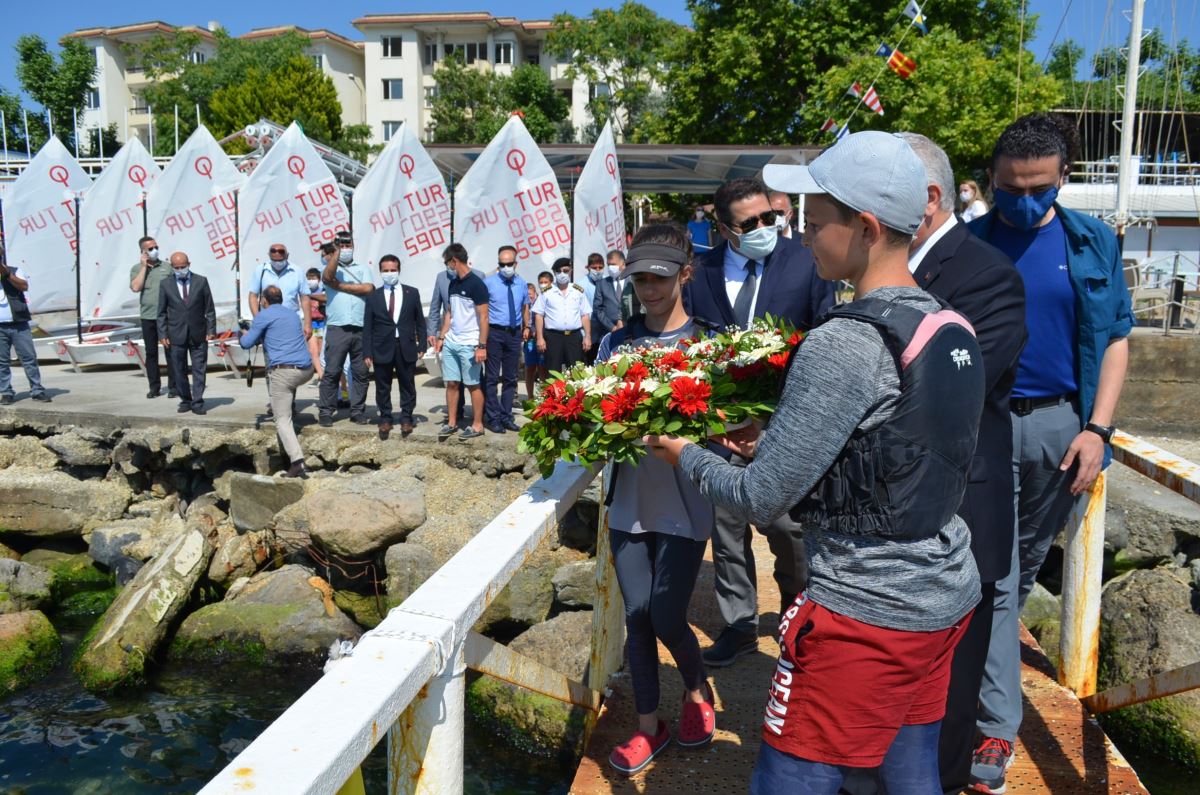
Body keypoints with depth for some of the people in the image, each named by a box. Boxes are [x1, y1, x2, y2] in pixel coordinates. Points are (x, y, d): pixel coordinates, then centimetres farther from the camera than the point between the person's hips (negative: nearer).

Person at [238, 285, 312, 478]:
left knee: (282, 419, -4)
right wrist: (254, 329, 47)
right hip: (306, 370, 7)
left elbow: (247, 343, 6)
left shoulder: (264, 315, 2)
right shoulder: (292, 313, 22)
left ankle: (296, 461, -21)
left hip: (284, 371, -6)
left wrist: (244, 335, 29)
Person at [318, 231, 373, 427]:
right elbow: (328, 277, -14)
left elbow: (368, 288, -4)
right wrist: (336, 252, -12)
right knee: (331, 372, -2)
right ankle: (326, 412, 4)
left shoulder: (363, 269, 15)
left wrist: (341, 285, -4)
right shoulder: (330, 268, 11)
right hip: (337, 328, -2)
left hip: (361, 328, 2)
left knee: (360, 372, 6)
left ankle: (358, 411, 14)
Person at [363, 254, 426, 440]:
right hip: (382, 348, 0)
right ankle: (385, 419, 21)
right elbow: (367, 326, 2)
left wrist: (421, 345, 0)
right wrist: (367, 353, -4)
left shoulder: (412, 293, 5)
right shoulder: (373, 296, 4)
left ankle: (406, 419, 20)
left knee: (407, 386, 7)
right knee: (382, 388, 7)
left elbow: (420, 321, 8)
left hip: (406, 348, 0)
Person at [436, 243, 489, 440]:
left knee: (473, 385, 2)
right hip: (450, 343, 7)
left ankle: (477, 425, 11)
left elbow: (483, 317, -14)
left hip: (469, 345, -7)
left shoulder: (476, 284, -12)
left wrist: (482, 346, -17)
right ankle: (452, 422, 18)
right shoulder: (453, 284, 11)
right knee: (451, 383, 8)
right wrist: (441, 337, 11)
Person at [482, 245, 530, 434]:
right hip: (494, 333, -4)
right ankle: (493, 418, 6)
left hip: (514, 333, 5)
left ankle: (506, 416, 20)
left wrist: (526, 327, 17)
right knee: (492, 377, -2)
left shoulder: (522, 284, 7)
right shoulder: (489, 282, -7)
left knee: (510, 378, 11)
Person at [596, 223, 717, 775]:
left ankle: (697, 690, 32)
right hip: (629, 500, 3)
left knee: (666, 618, -1)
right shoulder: (615, 343, 5)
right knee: (637, 618, 9)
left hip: (683, 505, -3)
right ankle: (648, 725, 28)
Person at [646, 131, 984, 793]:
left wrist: (685, 454, -1)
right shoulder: (954, 328, 3)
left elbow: (761, 499, -19)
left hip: (866, 614, -9)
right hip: (947, 594, 9)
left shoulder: (843, 344, -23)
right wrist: (771, 444, 13)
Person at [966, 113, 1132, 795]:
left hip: (1061, 424, 3)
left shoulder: (1095, 243, 4)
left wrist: (1097, 428, -5)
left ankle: (979, 670, 38)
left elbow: (1116, 339, 5)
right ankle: (997, 734, 8)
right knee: (994, 579, -1)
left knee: (1025, 568, 16)